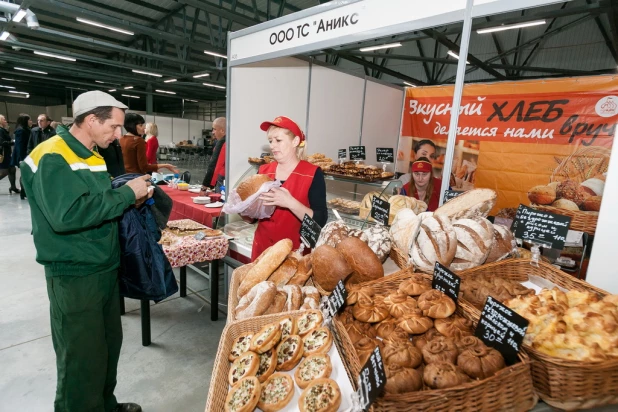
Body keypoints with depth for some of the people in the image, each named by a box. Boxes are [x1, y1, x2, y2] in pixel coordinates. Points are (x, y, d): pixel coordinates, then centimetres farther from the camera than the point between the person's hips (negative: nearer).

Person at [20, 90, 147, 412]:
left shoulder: (90, 155, 11)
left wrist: (131, 199, -1)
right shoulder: (52, 157, -17)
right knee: (82, 358, 5)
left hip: (105, 268, 9)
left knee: (109, 343, 21)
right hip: (74, 276, -9)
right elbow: (66, 214, -32)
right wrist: (126, 193, -24)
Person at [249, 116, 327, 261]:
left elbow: (320, 220, -17)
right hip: (262, 249, 4)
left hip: (295, 252, -4)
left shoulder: (313, 174, -11)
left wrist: (290, 203, -28)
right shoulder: (263, 171, 1)